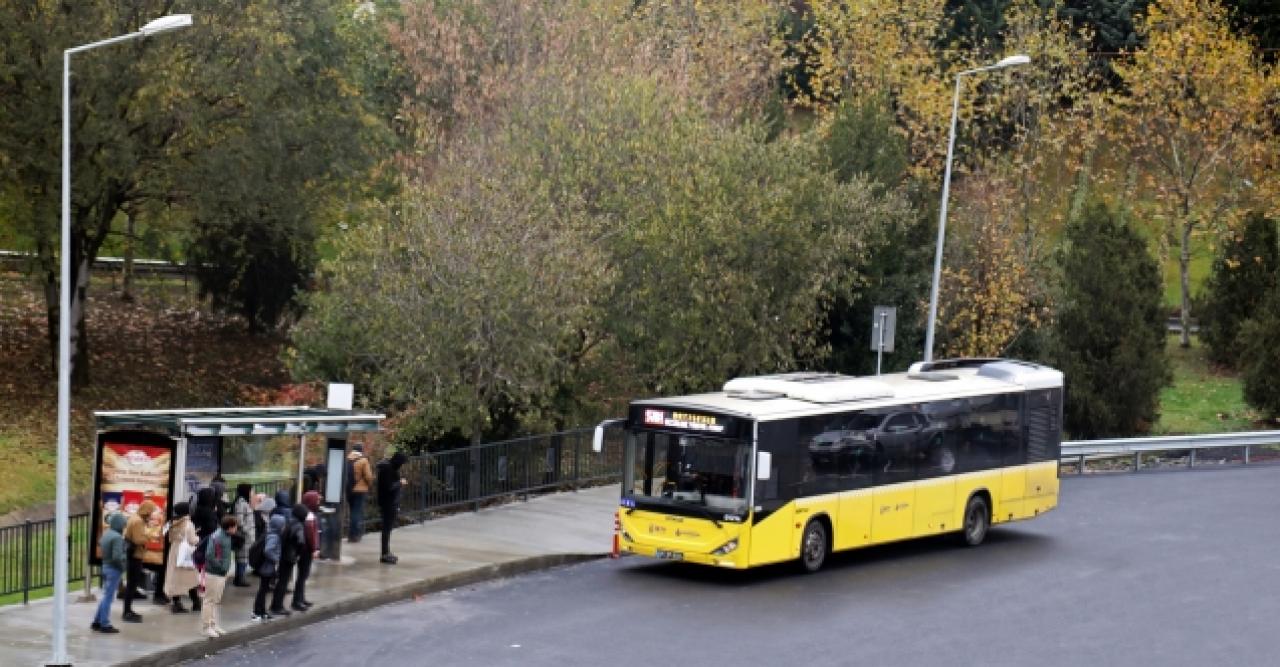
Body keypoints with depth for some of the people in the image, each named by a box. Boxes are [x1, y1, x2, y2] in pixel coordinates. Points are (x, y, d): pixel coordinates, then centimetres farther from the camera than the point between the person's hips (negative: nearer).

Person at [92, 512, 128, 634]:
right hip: (114, 569, -9)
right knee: (108, 597, -2)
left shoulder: (106, 534, 6)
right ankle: (105, 624, 4)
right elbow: (117, 556, -26)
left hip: (105, 566, 9)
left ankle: (97, 621, 22)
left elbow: (100, 545, 19)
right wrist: (123, 565, -11)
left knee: (106, 596, 18)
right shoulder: (117, 537, -21)